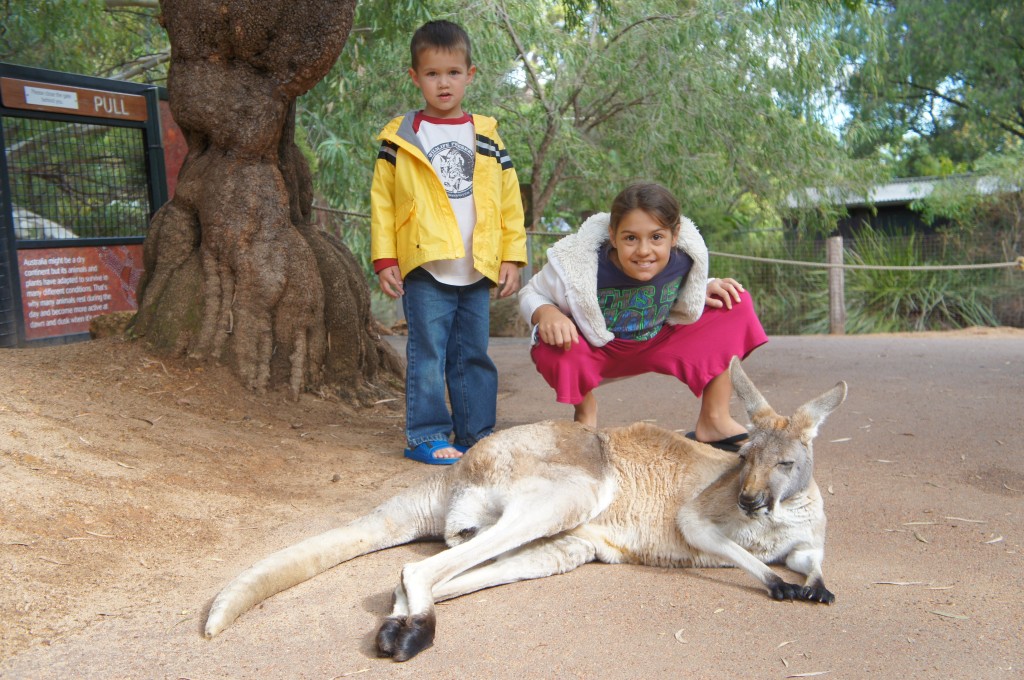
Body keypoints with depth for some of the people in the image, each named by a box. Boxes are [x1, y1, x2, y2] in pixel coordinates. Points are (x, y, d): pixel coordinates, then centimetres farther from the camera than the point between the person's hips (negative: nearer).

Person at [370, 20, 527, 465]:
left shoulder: (488, 139, 10)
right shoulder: (399, 139, 3)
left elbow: (510, 203, 10)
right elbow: (381, 202, 3)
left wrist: (511, 257, 3)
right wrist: (385, 259, -4)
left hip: (478, 273, 3)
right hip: (424, 269, -3)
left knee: (473, 356, 10)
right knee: (428, 356, -1)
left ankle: (477, 435, 20)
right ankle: (426, 436, 8)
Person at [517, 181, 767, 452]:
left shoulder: (684, 258, -22)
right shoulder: (577, 264, -33)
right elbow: (530, 293, -14)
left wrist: (705, 289, -18)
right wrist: (546, 313, -38)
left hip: (658, 345, 3)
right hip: (597, 350, -3)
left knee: (737, 306, -10)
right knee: (550, 348, -38)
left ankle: (714, 420, -3)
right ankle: (585, 411, -1)